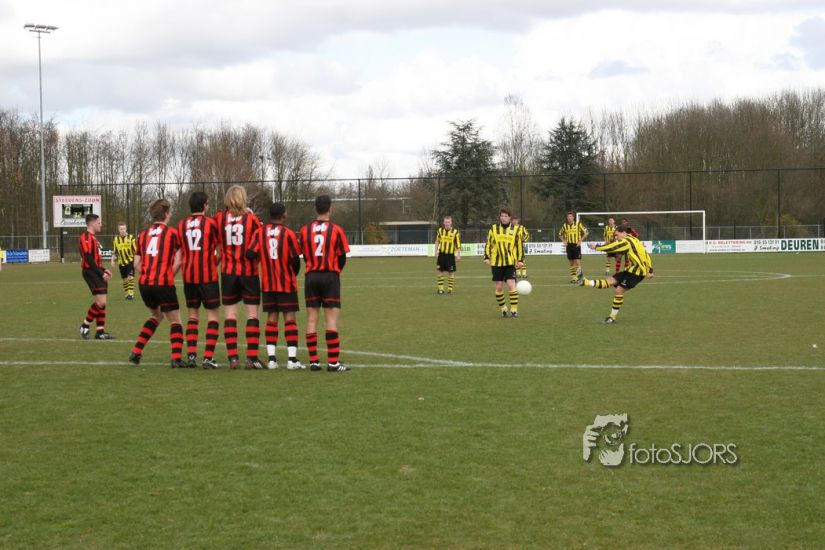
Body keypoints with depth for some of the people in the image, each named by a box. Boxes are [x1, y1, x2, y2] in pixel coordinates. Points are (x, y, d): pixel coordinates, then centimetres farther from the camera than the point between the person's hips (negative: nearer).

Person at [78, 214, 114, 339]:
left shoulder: (93, 237, 19)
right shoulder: (86, 237, -13)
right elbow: (88, 259, -19)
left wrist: (103, 270, 15)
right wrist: (101, 273, -18)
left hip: (97, 273, 10)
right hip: (91, 273, -10)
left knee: (102, 303, 8)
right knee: (101, 302, -14)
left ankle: (100, 332, 9)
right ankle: (85, 326, -1)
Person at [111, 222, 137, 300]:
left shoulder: (131, 238, -7)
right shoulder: (115, 239, 4)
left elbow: (136, 250, -4)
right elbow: (114, 251, 13)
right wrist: (113, 260, 4)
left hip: (130, 261, -4)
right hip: (121, 262, 4)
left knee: (130, 277, -14)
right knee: (124, 279, 9)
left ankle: (131, 293, -12)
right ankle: (126, 294, 22)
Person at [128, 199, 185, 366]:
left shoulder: (143, 234, 12)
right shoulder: (172, 233, -1)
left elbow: (137, 263, 10)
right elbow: (178, 261, -5)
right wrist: (169, 276, 7)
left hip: (144, 283, 5)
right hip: (163, 283, -5)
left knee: (155, 316, 26)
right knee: (175, 320, 5)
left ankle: (136, 353, 19)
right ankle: (176, 358, -9)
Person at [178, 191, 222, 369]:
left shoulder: (181, 224, 8)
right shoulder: (211, 223, -4)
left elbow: (180, 252, 10)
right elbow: (220, 252, -1)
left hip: (188, 275, 4)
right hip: (208, 275, -4)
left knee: (193, 314, 13)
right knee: (213, 314, 2)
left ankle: (191, 355, 3)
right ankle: (208, 357, -8)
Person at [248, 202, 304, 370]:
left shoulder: (260, 233, 0)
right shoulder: (288, 234, -9)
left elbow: (250, 254, -9)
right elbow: (295, 259, -7)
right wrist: (294, 273, 13)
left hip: (267, 283, 3)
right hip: (287, 283, -3)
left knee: (272, 318, 8)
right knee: (289, 318, -1)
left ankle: (271, 358, 2)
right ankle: (292, 359, -7)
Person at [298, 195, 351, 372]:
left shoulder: (305, 230, 3)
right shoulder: (336, 230, -5)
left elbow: (303, 255, 8)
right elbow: (342, 258, 0)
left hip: (311, 276, 3)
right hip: (331, 276, -3)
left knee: (312, 318, 5)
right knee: (332, 318, -4)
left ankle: (313, 361, 4)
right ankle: (333, 362, -9)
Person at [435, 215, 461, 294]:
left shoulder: (455, 232, -8)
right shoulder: (440, 230, 1)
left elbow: (458, 244, -4)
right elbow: (437, 241, 14)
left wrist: (458, 255, -7)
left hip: (450, 255, -3)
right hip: (442, 253, 3)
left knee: (451, 272, 0)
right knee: (439, 270, 1)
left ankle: (450, 289, 9)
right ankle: (441, 288, 9)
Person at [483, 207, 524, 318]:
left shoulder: (515, 230, 2)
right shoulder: (493, 229, 3)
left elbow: (519, 245, 7)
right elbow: (488, 244, 6)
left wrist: (520, 260, 2)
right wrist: (487, 257, -2)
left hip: (510, 262, -1)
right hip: (497, 263, 1)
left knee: (511, 285, -12)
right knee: (499, 287, 3)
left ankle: (514, 309, -5)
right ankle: (503, 308, 19)